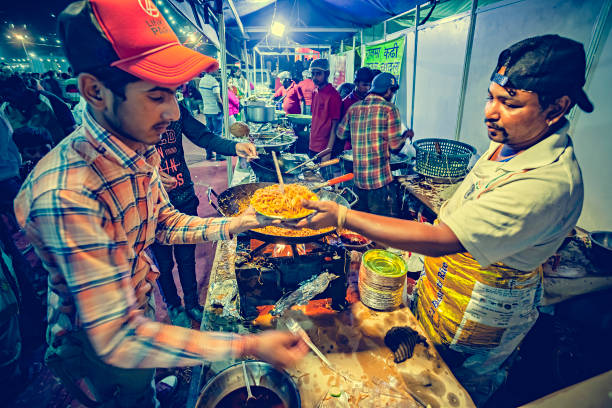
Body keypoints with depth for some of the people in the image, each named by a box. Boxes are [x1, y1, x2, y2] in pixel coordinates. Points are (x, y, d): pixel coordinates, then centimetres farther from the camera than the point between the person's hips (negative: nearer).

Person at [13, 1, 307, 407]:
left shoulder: (140, 151, -12)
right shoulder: (66, 195, -38)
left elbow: (165, 222, 0)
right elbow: (116, 337, -37)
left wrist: (232, 225, -12)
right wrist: (247, 346, -40)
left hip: (145, 308, 6)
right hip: (98, 348, -6)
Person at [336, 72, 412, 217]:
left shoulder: (354, 108, 7)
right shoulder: (389, 109, -8)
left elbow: (341, 133, 17)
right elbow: (395, 145, -9)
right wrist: (406, 135, 11)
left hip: (358, 179, 6)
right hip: (381, 180, -6)